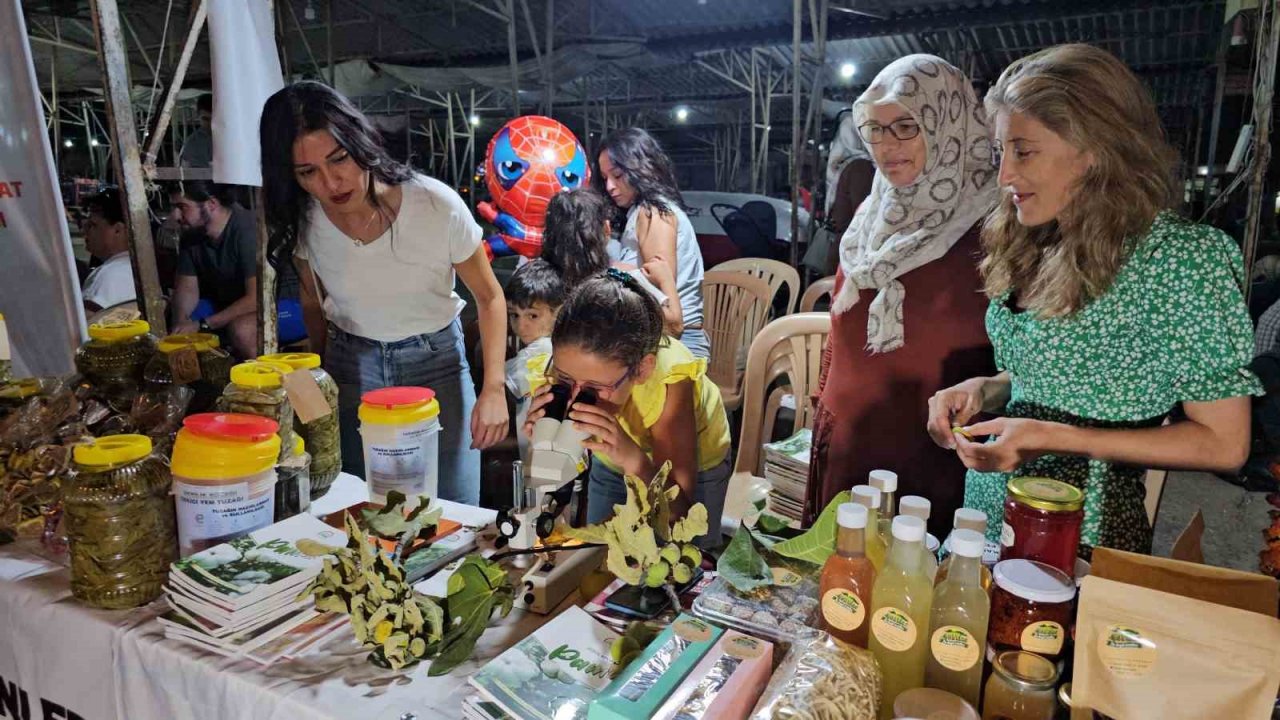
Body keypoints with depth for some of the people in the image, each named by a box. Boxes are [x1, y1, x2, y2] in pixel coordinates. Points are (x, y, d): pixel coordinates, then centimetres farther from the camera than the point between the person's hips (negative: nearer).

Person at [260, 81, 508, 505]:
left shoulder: (436, 204, -21)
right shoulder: (301, 222, -11)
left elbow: (489, 297, -11)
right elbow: (313, 306, 8)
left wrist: (494, 389, -19)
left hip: (437, 362, -2)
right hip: (351, 368, 2)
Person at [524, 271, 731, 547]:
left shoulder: (669, 380, -40)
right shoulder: (568, 362, -33)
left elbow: (678, 513, -35)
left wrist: (633, 459, -52)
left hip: (693, 468, -2)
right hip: (610, 466, 3)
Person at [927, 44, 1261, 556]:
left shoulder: (1182, 259, -17)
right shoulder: (1033, 246, 3)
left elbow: (1223, 444, -14)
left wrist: (1052, 437, -22)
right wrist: (984, 389, -4)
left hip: (1078, 539, -6)